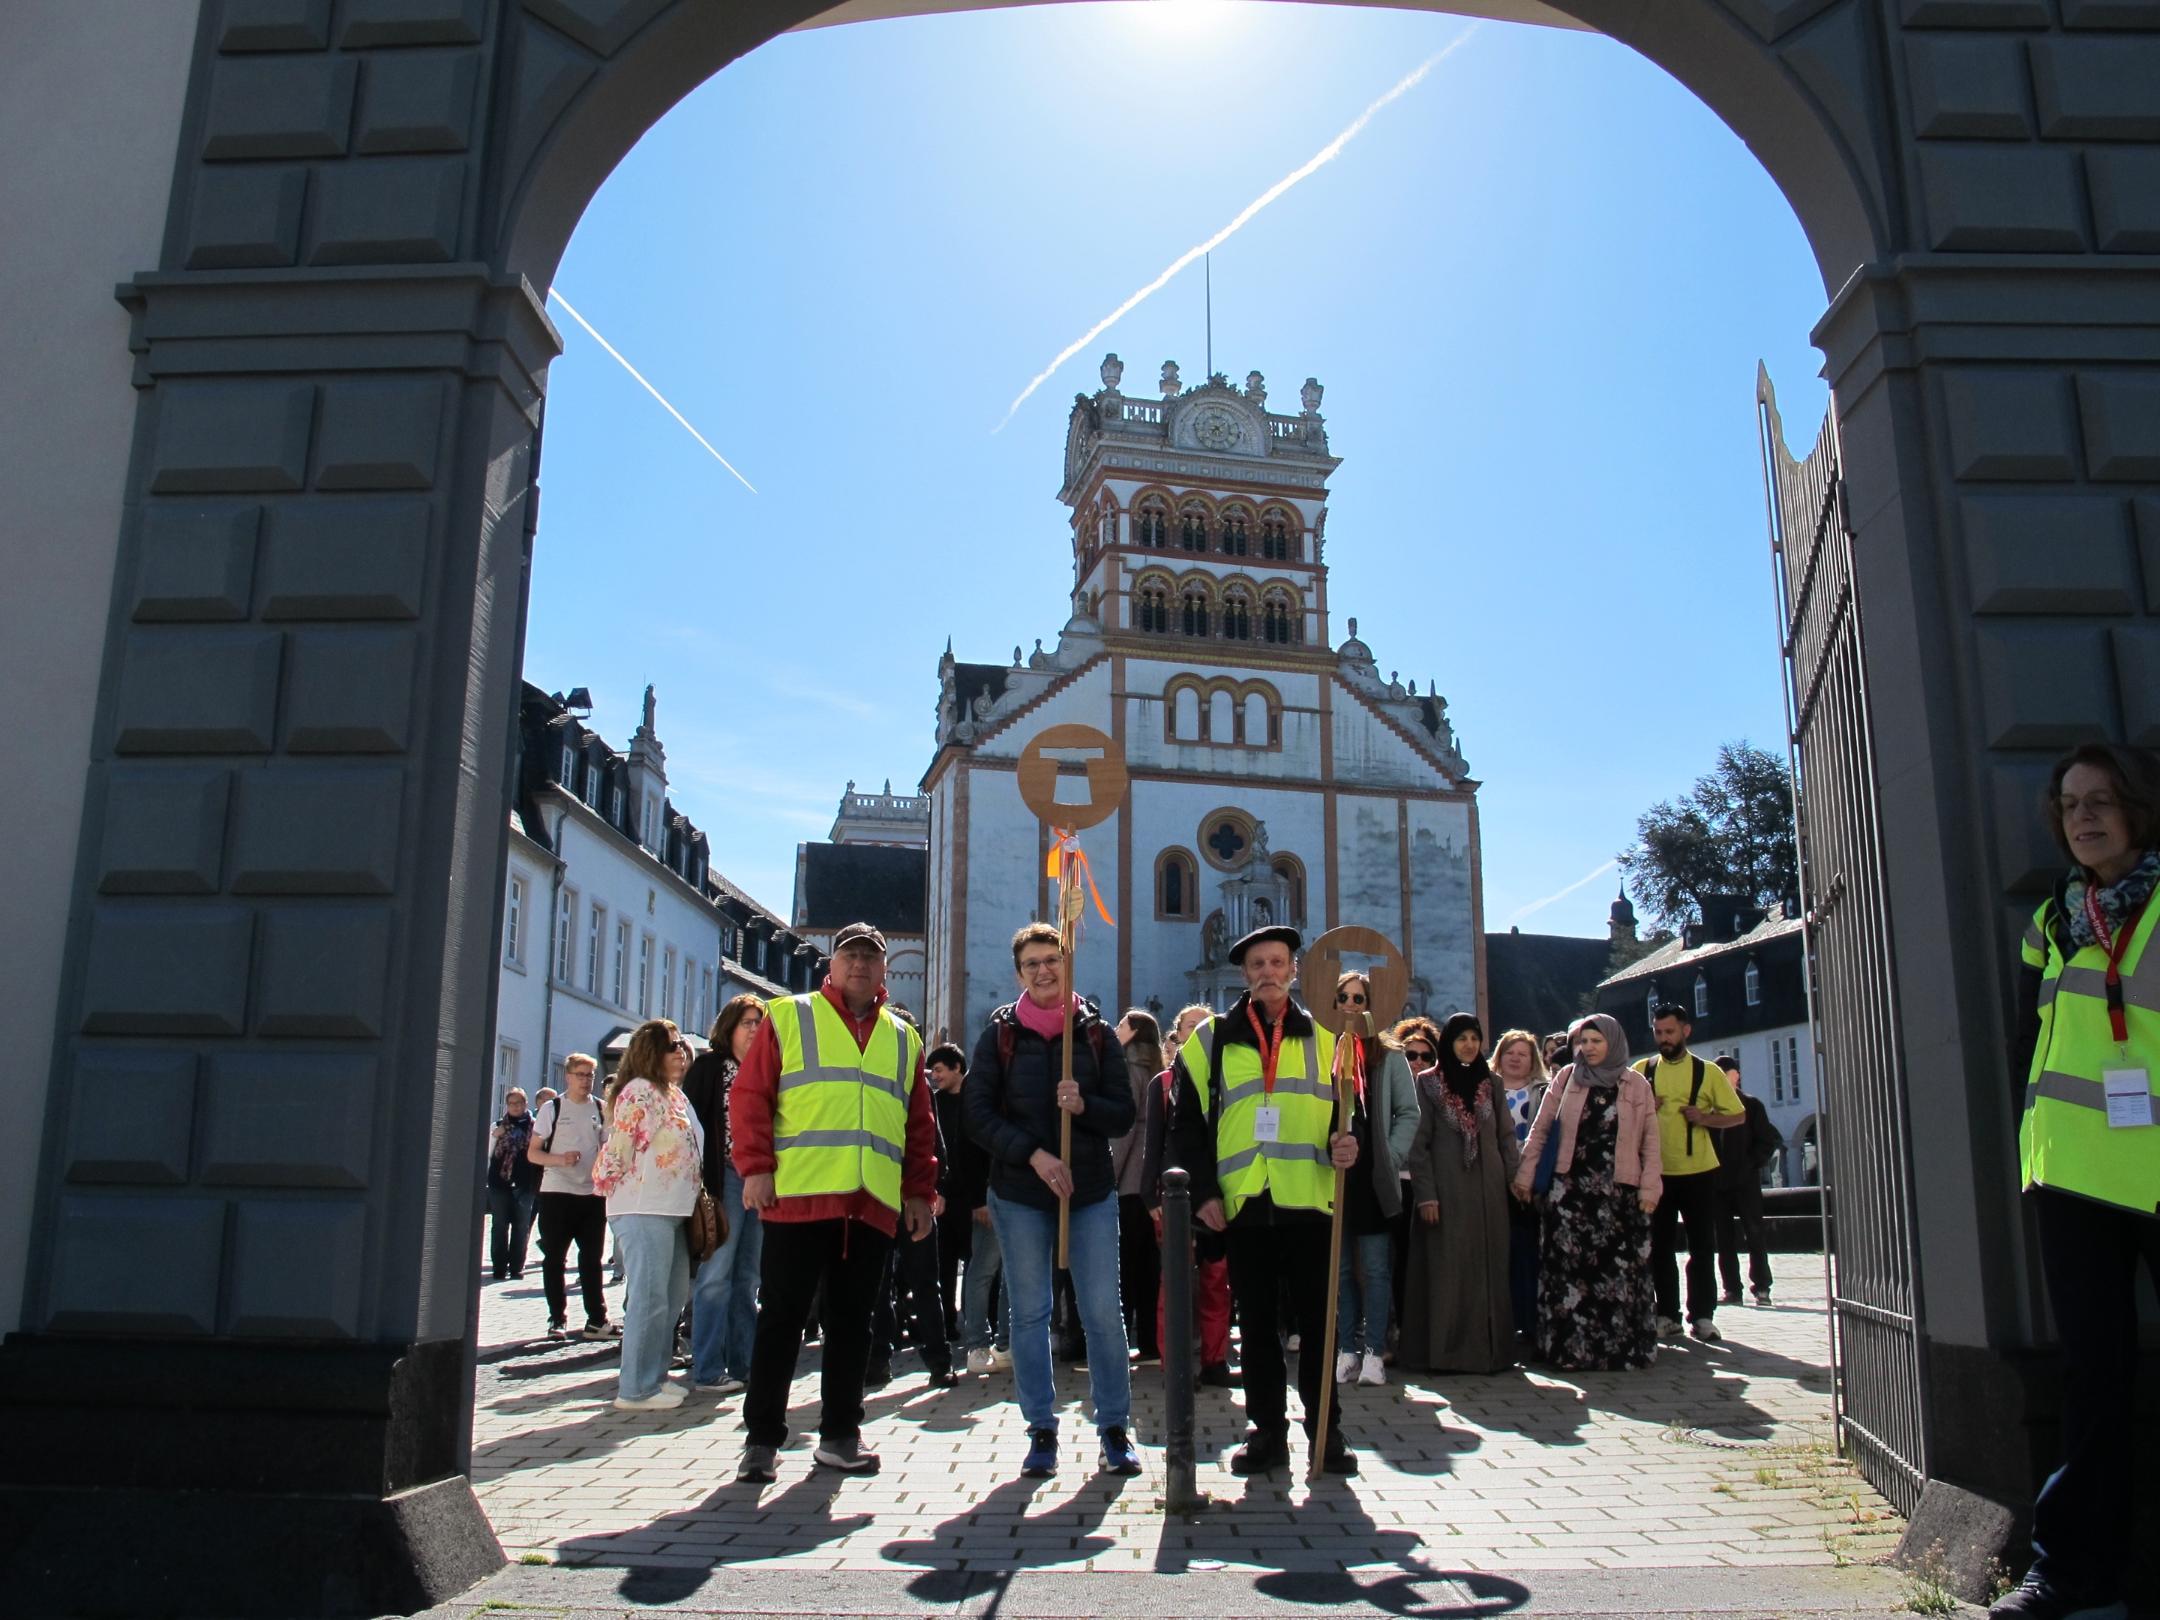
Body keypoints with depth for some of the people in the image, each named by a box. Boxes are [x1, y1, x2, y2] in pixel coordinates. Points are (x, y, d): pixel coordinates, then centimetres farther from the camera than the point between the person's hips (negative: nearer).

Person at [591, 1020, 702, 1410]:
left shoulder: (674, 1094, 19)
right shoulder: (639, 1091, -9)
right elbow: (618, 1150, -13)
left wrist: (696, 1198, 19)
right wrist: (625, 1195, -6)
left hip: (672, 1210, 10)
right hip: (644, 1211, -10)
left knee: (674, 1295, 13)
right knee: (649, 1298, -8)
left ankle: (654, 1376, 23)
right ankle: (637, 1389, -2)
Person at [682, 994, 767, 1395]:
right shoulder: (709, 1065, -1)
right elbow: (692, 1120, -8)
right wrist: (700, 1181, -15)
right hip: (726, 1179, -6)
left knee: (747, 1277, 10)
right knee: (716, 1275, -6)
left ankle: (743, 1363, 16)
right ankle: (707, 1371, -2)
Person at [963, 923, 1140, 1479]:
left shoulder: (1096, 1032, 4)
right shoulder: (1001, 1034, 2)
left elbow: (1124, 1114, 4)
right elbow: (978, 1113, -3)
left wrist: (1084, 1106, -17)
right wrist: (1034, 1155, -14)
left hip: (1092, 1190, 0)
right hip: (1018, 1193, 0)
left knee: (1103, 1311, 1)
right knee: (1029, 1313, 6)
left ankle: (1115, 1429, 13)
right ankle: (1041, 1431, 17)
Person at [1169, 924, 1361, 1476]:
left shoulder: (1324, 1036, 10)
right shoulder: (1212, 1039, 7)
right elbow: (1188, 1124, 6)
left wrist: (1348, 1145, -10)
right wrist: (1202, 1192, -4)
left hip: (1310, 1202, 0)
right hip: (1244, 1205, 0)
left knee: (1318, 1320, 4)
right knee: (1256, 1322, 8)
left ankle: (1325, 1430, 18)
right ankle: (1268, 1431, 19)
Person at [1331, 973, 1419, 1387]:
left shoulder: (1389, 1057, 4)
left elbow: (1409, 1113, 4)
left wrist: (1392, 1158, -6)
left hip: (1374, 1178, -1)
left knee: (1376, 1269, 1)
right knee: (1339, 1267, 8)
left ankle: (1374, 1352, 6)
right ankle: (1347, 1349, 15)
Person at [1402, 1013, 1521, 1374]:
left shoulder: (1491, 1083, 10)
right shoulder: (1429, 1085, -1)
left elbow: (1506, 1136, 12)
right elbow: (1418, 1143, -4)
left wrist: (1517, 1177, 1)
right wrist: (1425, 1194, -10)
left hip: (1487, 1191, 4)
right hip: (1446, 1191, -3)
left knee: (1488, 1270, 5)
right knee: (1446, 1271, -3)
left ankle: (1488, 1347, 11)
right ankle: (1444, 1351, 1)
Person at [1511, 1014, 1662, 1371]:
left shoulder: (1636, 1085, 6)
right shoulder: (1566, 1079, 7)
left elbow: (1650, 1140, 5)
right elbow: (1539, 1130, 8)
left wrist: (1650, 1187, -3)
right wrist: (1525, 1175, 3)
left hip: (1619, 1190, 0)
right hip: (1571, 1188, 0)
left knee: (1620, 1269, -1)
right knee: (1569, 1267, -3)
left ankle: (1623, 1346, 10)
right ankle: (1571, 1347, 4)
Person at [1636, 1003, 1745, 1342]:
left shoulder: (1708, 1072, 1)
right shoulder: (1641, 1071, 4)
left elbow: (1738, 1115, 4)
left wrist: (1704, 1118, -13)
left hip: (1698, 1171, -1)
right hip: (1656, 1172, 1)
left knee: (1702, 1246, 4)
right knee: (1660, 1247, 6)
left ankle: (1702, 1316, 12)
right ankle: (1667, 1316, 14)